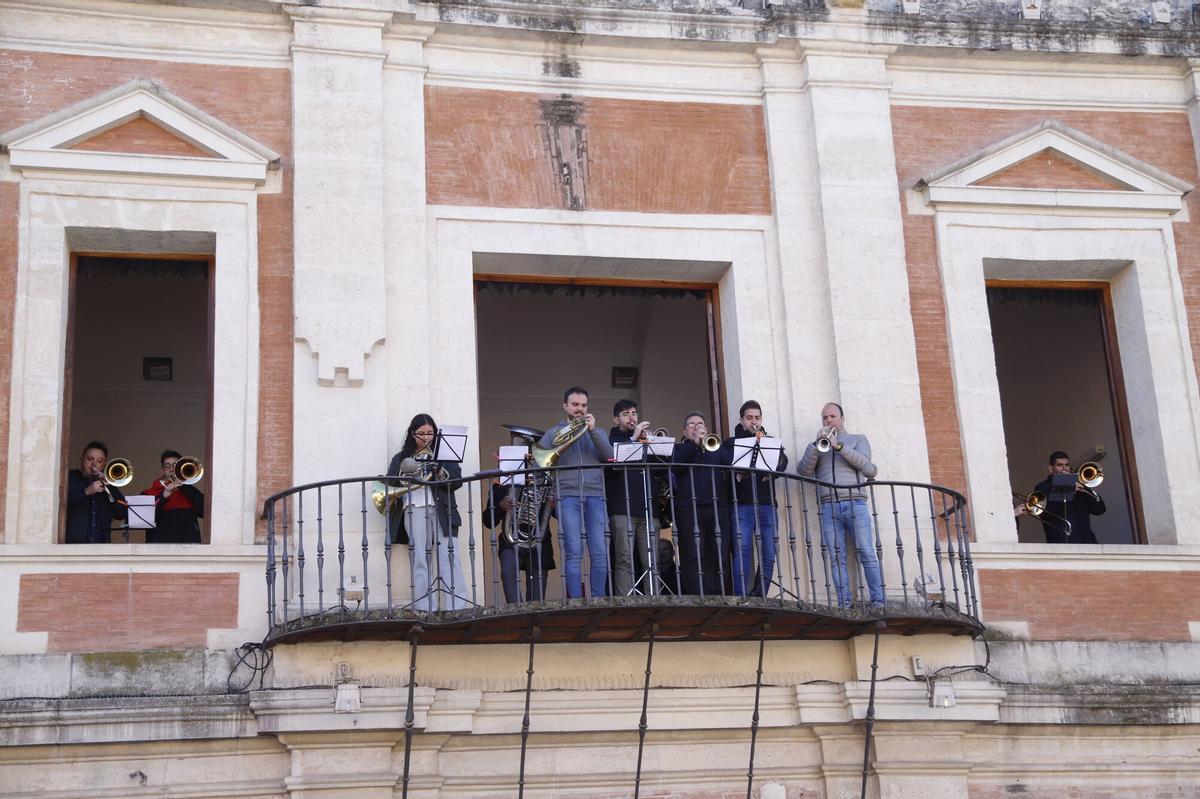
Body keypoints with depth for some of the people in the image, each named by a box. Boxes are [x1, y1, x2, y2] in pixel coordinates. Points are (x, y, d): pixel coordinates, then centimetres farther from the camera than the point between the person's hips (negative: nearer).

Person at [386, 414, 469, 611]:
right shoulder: (401, 458, 20)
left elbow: (457, 480, 6)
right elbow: (390, 484, 9)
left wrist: (440, 472, -11)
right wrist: (405, 470, -6)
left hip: (441, 510, 0)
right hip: (414, 511, 0)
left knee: (449, 557, -12)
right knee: (419, 561, -7)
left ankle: (457, 608, -17)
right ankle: (423, 610, -10)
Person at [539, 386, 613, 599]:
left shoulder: (597, 432, 20)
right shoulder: (554, 433, 16)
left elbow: (609, 455, 1)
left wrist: (592, 430, -7)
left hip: (595, 496, 2)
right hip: (568, 496, -2)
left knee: (600, 553, -5)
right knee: (574, 554, -9)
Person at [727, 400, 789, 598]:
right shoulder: (731, 443, 14)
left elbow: (782, 462, 2)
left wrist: (771, 472, -18)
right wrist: (736, 473, -18)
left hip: (766, 505, 3)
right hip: (742, 505, -3)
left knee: (768, 555, 0)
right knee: (742, 550, -16)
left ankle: (759, 597, 8)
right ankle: (740, 599, -22)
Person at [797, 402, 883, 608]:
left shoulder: (858, 439, 18)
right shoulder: (816, 447, 23)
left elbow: (863, 462, -3)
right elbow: (804, 471, 5)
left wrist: (838, 445, -12)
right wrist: (817, 444, -5)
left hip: (855, 504, -2)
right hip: (829, 507, 2)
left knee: (867, 553, -10)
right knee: (836, 558, -6)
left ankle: (878, 601, -12)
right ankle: (844, 605, -9)